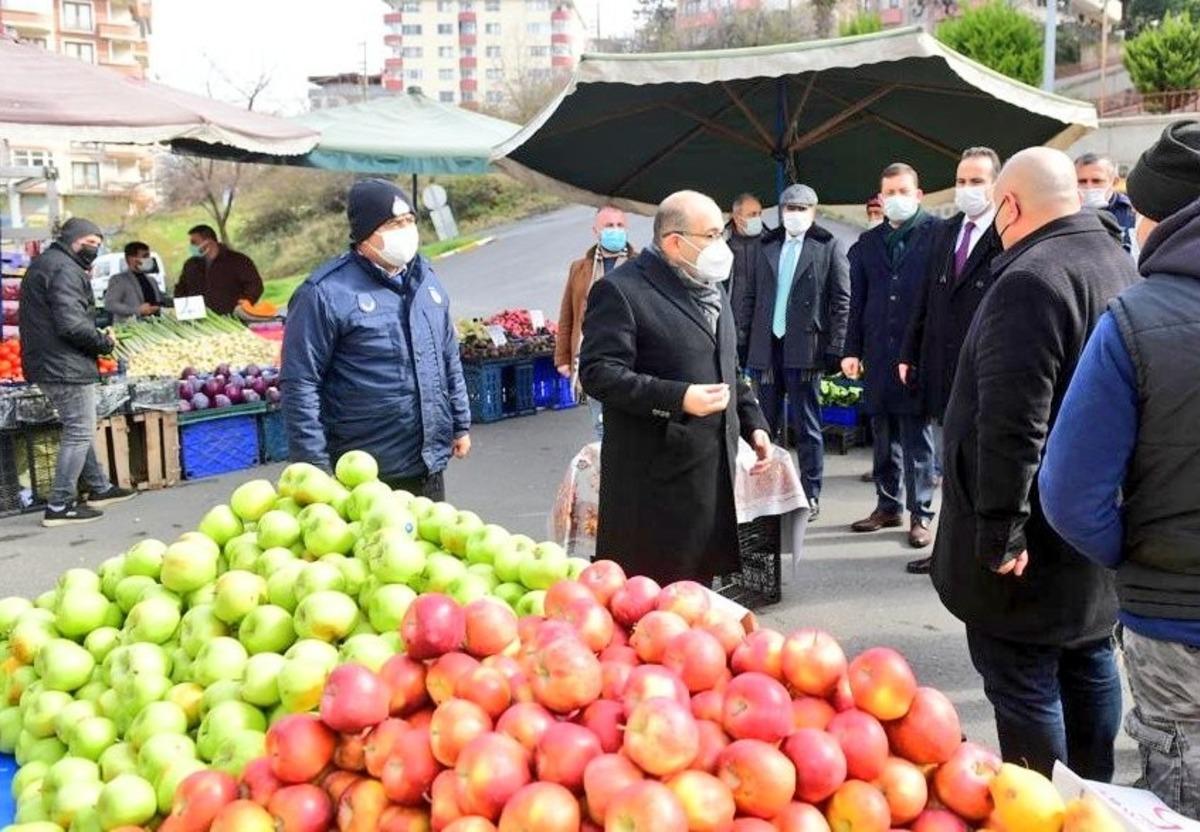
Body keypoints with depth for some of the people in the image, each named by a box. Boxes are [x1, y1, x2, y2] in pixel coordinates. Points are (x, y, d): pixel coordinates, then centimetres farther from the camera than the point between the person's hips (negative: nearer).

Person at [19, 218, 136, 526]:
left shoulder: (43, 264, 18)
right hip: (66, 367, -11)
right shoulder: (65, 269, -15)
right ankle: (59, 507, -1)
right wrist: (105, 343, -10)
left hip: (45, 364, 11)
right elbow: (72, 324, -25)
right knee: (79, 433, -4)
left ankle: (99, 488, 31)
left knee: (79, 430, 20)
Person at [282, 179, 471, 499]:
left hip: (429, 465, 7)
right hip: (363, 475, -6)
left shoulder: (426, 278, 9)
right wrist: (314, 466, -15)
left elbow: (450, 359, 18)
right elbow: (299, 384, -14)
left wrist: (461, 424, 17)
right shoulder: (327, 293, -14)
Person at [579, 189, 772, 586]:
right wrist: (678, 398, -26)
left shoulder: (713, 289, 17)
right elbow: (599, 372, -20)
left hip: (713, 468, 8)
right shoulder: (621, 290, -12)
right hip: (654, 475, -8)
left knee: (699, 583, 16)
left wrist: (752, 421, 15)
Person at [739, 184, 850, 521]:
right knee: (764, 425, 11)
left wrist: (834, 349, -9)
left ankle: (810, 495, 12)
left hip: (804, 349, -4)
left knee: (807, 428, 3)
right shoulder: (767, 246, 13)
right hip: (766, 349, 4)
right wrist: (744, 341, 6)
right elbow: (751, 296, 13)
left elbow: (841, 301, -3)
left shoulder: (828, 247, 0)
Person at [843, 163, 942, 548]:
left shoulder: (935, 233, -3)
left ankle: (920, 514, 9)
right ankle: (888, 506, 24)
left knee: (916, 436, 1)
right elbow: (857, 299, 11)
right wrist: (852, 350, 6)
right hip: (878, 354, 5)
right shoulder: (869, 241, 13)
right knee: (884, 436, 13)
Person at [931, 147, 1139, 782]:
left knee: (1024, 684, 1)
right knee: (1089, 667, 21)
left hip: (1036, 543, -10)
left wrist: (1000, 533, -22)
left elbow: (1011, 425, -28)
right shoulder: (1120, 267, 11)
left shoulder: (1030, 282, -21)